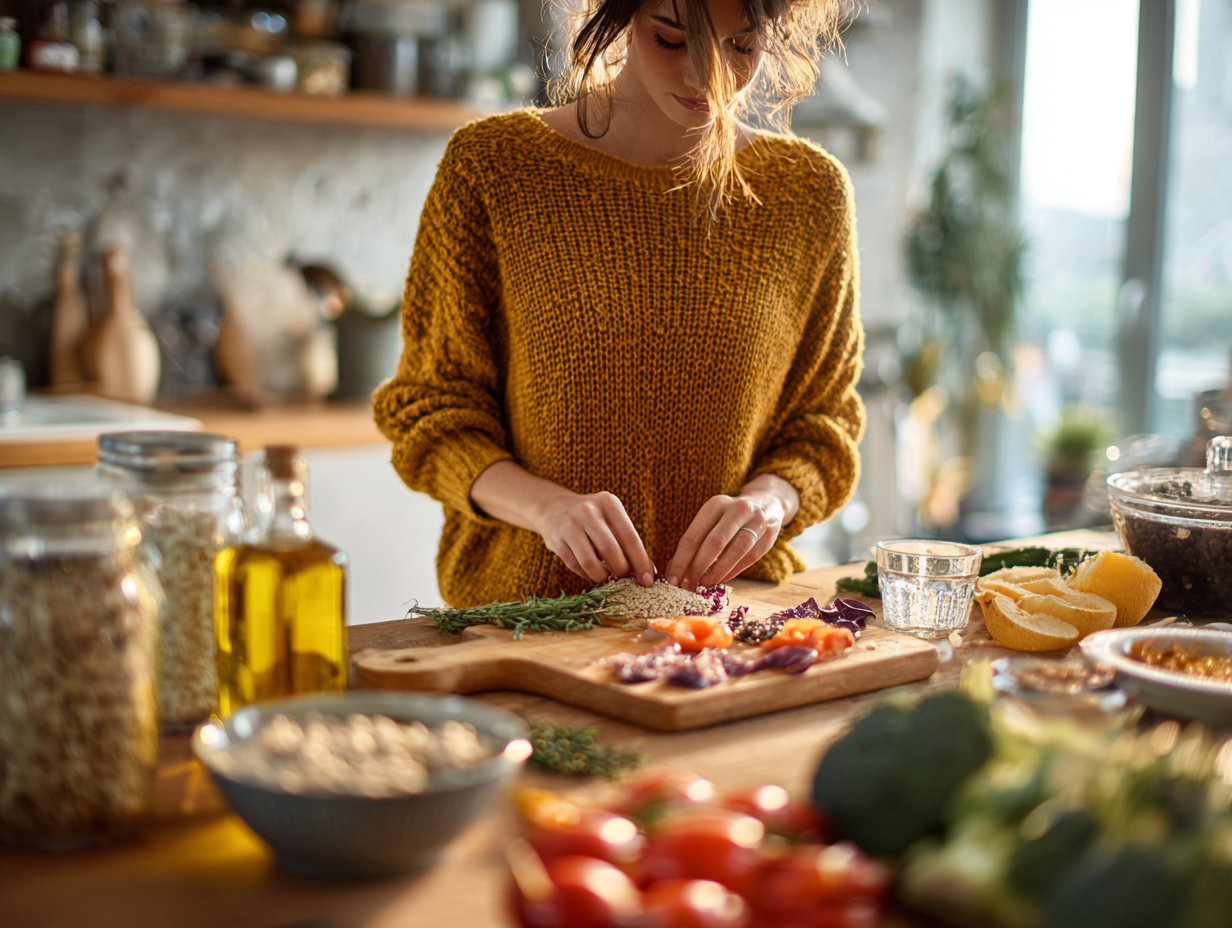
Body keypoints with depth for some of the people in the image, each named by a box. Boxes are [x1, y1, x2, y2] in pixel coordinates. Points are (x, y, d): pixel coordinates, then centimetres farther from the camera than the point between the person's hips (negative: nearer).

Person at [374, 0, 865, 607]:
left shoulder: (811, 191, 5)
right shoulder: (489, 166, -2)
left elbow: (822, 423, 13)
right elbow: (430, 409, 2)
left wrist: (769, 499, -11)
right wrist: (545, 504, -18)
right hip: (519, 615, -4)